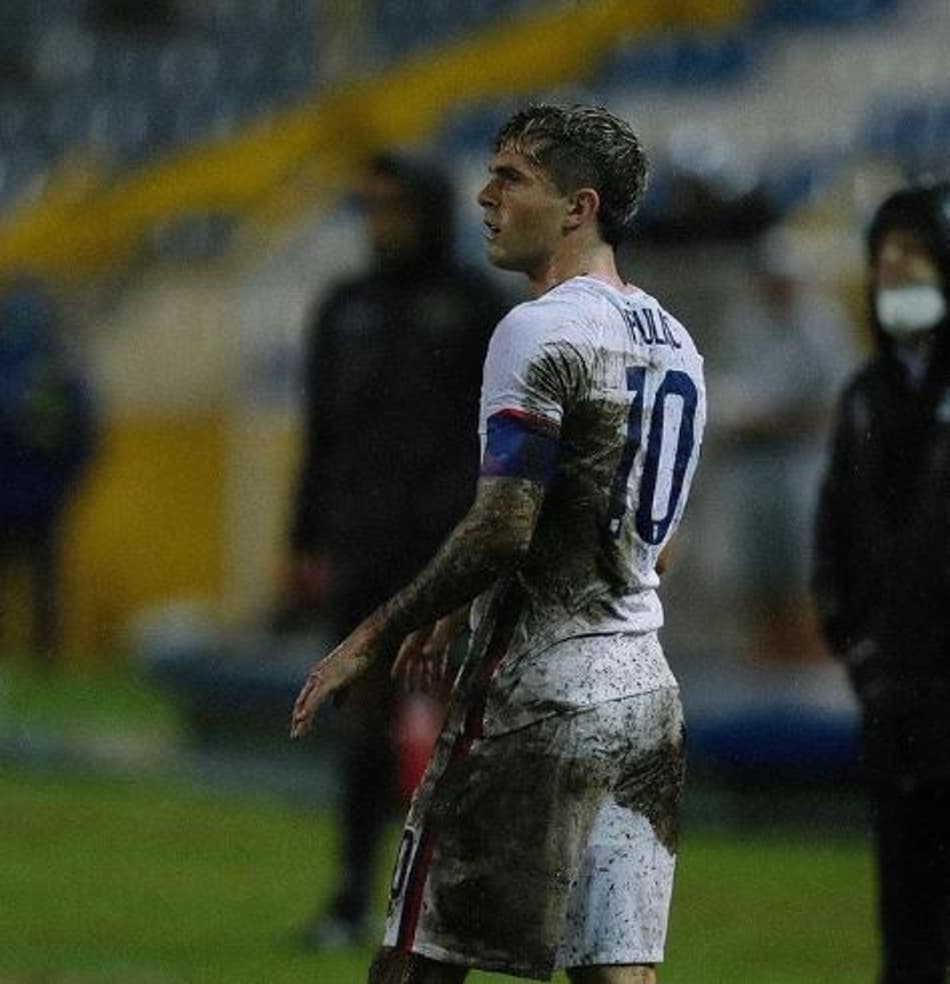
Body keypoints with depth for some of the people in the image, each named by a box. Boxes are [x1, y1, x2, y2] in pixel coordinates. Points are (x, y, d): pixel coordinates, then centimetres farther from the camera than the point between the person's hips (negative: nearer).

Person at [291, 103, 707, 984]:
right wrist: (463, 609, 27)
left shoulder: (541, 333, -13)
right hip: (644, 685, 8)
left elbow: (502, 532, -19)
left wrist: (373, 637, -11)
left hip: (535, 694, -8)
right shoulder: (672, 341, 15)